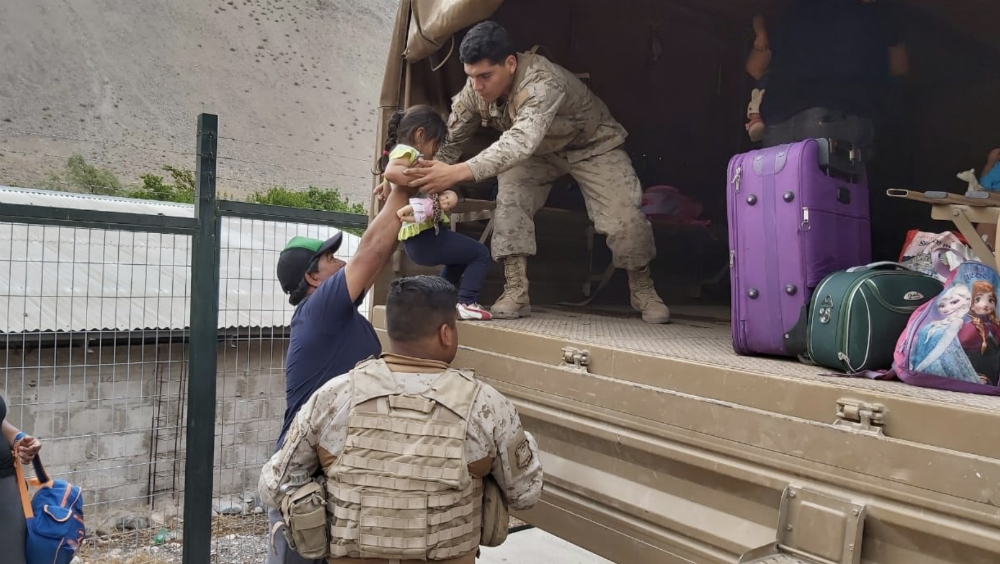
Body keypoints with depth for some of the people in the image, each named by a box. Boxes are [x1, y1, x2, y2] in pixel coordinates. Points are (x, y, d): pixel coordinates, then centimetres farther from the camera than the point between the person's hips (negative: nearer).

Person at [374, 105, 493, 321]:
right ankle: (466, 303, -7)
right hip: (424, 236, -10)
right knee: (480, 253, -2)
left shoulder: (414, 157, 22)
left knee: (460, 259, 33)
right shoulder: (405, 151, -10)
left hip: (419, 238, 10)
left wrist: (449, 196, -7)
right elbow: (390, 172, -33)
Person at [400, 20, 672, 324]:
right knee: (509, 199, -22)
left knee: (623, 217, -14)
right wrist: (432, 177, -31)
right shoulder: (474, 89, -23)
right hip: (539, 149, 5)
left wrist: (457, 173, -70)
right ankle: (516, 292, -13)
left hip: (591, 143, -4)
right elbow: (450, 140, -14)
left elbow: (521, 141, -59)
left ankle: (643, 290, 12)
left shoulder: (542, 83, -43)